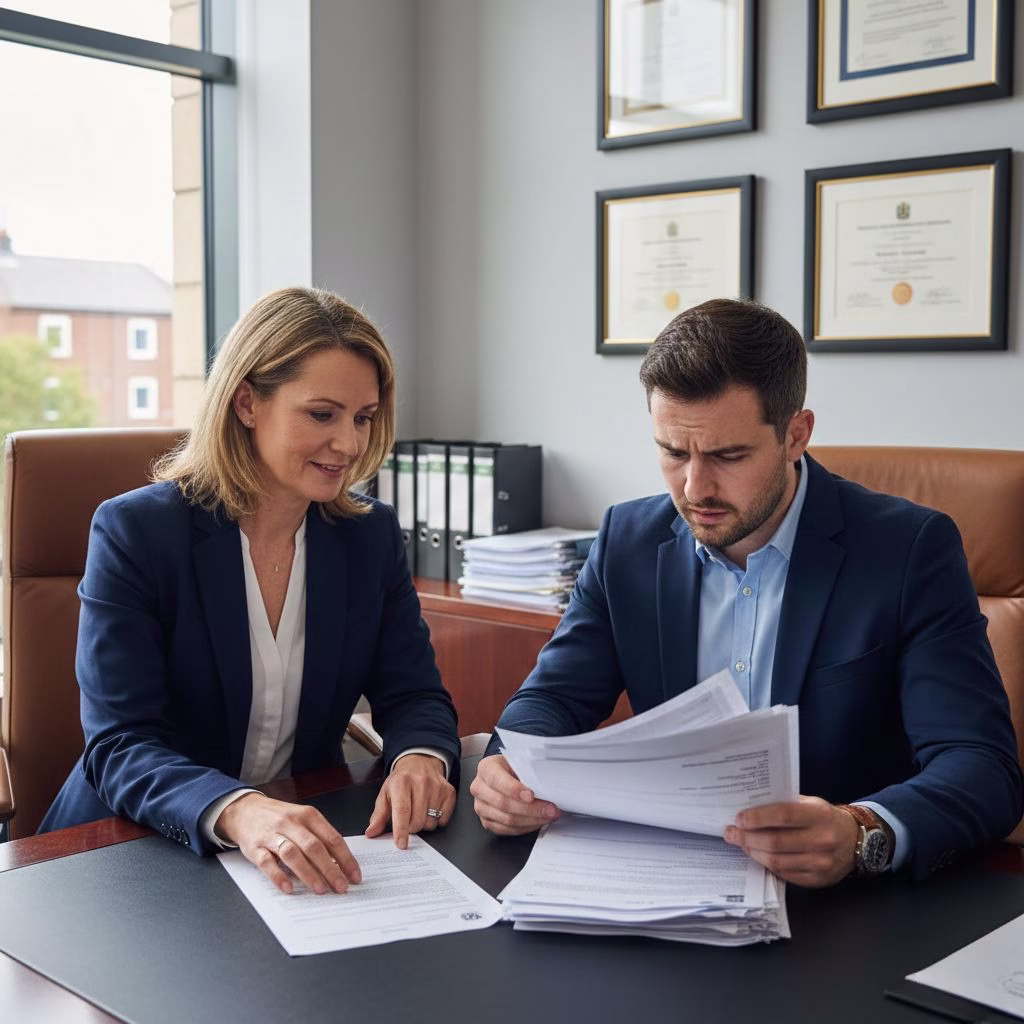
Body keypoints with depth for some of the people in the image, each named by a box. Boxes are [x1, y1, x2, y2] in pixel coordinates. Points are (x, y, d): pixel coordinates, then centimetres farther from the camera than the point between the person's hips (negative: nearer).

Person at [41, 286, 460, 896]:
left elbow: (414, 694, 1)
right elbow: (120, 746, -17)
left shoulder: (372, 534, 2)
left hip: (312, 858, 3)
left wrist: (421, 757, -23)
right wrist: (235, 812, -37)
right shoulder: (135, 532, -11)